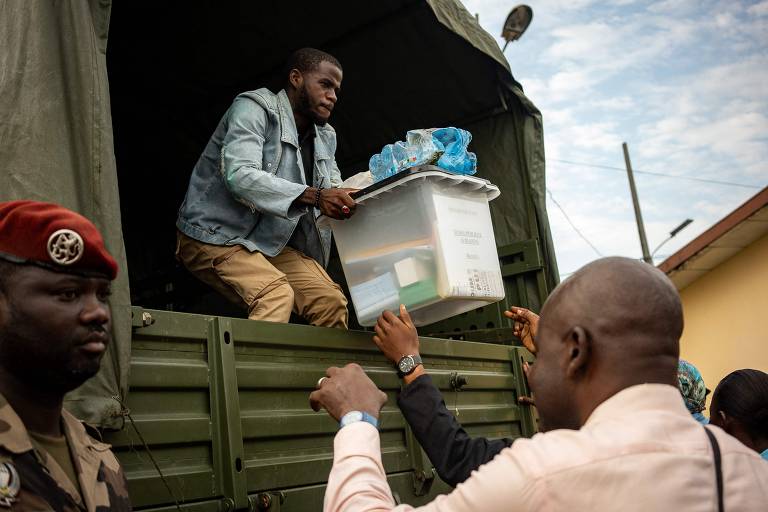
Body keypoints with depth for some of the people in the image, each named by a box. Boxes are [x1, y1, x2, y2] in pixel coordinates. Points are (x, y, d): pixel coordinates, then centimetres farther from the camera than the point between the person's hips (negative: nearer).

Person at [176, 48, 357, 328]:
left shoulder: (325, 137, 11)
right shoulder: (255, 107, -13)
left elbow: (334, 189, 8)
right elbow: (239, 175, -29)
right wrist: (314, 197, -39)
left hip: (271, 242, 7)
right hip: (215, 235, -7)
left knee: (331, 300, -11)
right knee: (276, 294, -31)